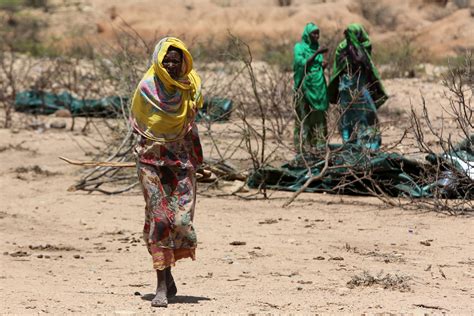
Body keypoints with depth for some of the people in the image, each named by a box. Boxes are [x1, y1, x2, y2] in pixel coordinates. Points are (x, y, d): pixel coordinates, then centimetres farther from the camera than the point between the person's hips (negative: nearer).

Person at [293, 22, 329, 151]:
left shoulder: (317, 47, 13)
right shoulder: (299, 47, -4)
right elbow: (302, 64, -17)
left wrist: (323, 66, -4)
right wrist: (316, 54, -22)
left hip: (318, 87, 6)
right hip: (304, 87, -6)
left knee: (319, 116, 3)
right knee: (304, 117, -5)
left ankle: (318, 144, 6)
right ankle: (302, 146, -4)